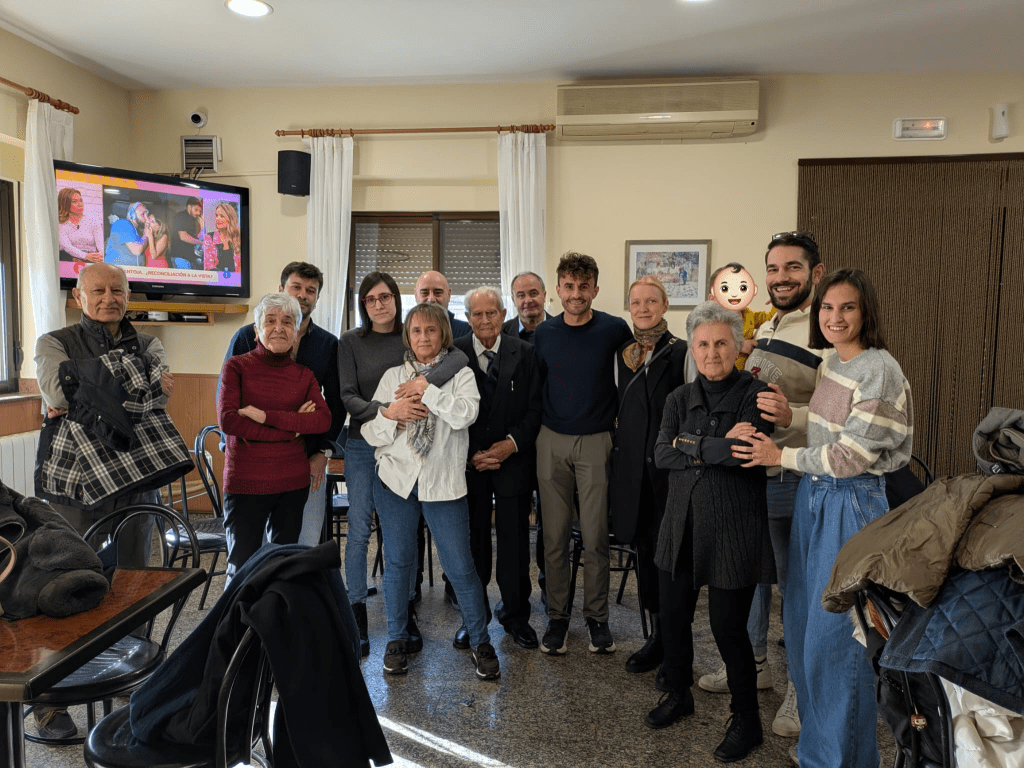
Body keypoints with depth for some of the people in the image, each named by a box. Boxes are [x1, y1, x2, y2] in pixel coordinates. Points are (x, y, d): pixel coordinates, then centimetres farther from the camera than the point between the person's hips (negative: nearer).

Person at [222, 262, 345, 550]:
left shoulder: (329, 345, 9)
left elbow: (336, 404, 11)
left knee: (307, 545, 4)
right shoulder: (247, 337, 5)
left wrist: (323, 451, 1)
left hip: (309, 461, 1)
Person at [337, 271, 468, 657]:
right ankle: (357, 614, 18)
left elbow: (459, 356, -15)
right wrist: (385, 410, -25)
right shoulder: (351, 342, 0)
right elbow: (348, 397, -8)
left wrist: (427, 378, -32)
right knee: (359, 530, 3)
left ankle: (406, 613, 22)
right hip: (363, 444, -1)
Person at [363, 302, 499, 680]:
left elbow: (465, 414, -19)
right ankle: (397, 639, 29)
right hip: (396, 479, 3)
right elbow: (370, 433, 7)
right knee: (398, 562, 11)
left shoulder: (460, 375, 2)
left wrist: (424, 389, -15)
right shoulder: (392, 376, 9)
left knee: (460, 567, 0)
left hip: (444, 483, -2)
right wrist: (390, 413, -13)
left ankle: (480, 642, 19)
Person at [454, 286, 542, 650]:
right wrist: (469, 453, -9)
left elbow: (536, 407, 2)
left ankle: (516, 616, 23)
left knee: (514, 540, 5)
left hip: (513, 459, 0)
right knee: (473, 540, 7)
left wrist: (511, 443, -11)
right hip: (469, 460, 0)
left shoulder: (525, 353, 4)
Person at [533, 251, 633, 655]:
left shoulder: (615, 329, -4)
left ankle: (597, 616, 22)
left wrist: (618, 417, 2)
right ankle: (557, 616, 21)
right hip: (552, 442, 2)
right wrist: (537, 427, 9)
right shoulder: (543, 333, 3)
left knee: (596, 537, 4)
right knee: (555, 536, 7)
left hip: (596, 442, -2)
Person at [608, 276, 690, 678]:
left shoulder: (681, 352, -4)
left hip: (667, 464, -5)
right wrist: (618, 451, 14)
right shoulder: (621, 354, 11)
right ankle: (656, 634, 25)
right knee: (643, 549, 10)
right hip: (630, 464, 5)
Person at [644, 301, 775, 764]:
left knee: (728, 627, 3)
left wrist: (690, 443, -12)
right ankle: (678, 694, 41)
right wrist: (721, 446, -15)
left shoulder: (755, 394, -7)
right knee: (673, 617, 15)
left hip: (732, 530, -5)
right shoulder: (680, 399, 8)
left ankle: (746, 719, 27)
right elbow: (661, 455, -6)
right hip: (682, 526, 5)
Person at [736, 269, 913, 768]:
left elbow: (849, 456, -19)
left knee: (835, 637, 2)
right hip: (812, 497, 8)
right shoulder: (828, 360, 8)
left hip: (851, 504, -8)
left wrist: (780, 456, -12)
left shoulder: (879, 370, -17)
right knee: (802, 624, 16)